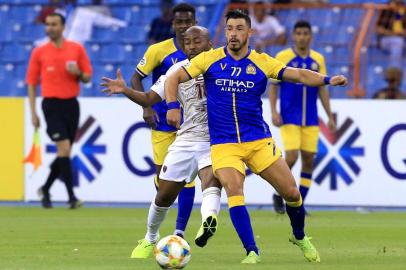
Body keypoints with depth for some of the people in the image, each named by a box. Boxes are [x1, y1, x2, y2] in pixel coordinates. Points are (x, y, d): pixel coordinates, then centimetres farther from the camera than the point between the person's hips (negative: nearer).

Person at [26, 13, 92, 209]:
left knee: (64, 153, 8)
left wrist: (78, 73, -13)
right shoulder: (39, 53, 2)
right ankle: (71, 197, -14)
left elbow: (87, 77, 11)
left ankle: (45, 190, 28)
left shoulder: (77, 49, 6)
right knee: (64, 149, -15)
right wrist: (33, 112, 0)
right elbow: (32, 82, 5)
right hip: (51, 104, -3)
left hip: (71, 104, 3)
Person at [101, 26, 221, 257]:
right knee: (164, 195, 8)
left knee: (212, 180, -33)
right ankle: (150, 240, 33)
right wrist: (125, 90, -14)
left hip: (215, 141, -3)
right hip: (186, 141, 3)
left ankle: (208, 220, -60)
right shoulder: (178, 70, 5)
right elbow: (149, 99, 4)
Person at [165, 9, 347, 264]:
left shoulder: (262, 62, 0)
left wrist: (327, 80, -24)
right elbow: (174, 79, 1)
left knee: (291, 192, 1)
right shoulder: (209, 59, -1)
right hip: (224, 144, -1)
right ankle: (252, 252, -14)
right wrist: (173, 106, -16)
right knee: (234, 190, -23)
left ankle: (300, 237, 30)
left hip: (259, 140, 1)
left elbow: (299, 75, -7)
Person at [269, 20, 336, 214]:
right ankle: (278, 194, 8)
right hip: (289, 118, -4)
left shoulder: (318, 59, 8)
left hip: (311, 120, 4)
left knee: (308, 159, 1)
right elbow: (273, 86, -1)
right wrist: (273, 112, -11)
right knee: (291, 157, -14)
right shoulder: (282, 57, -2)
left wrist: (330, 117, 9)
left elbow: (322, 89, 12)